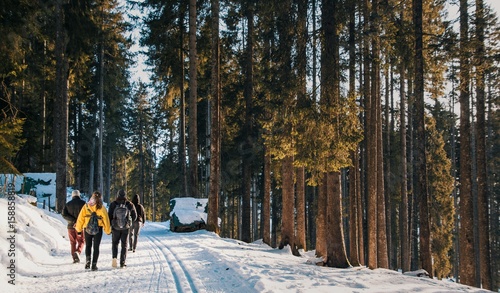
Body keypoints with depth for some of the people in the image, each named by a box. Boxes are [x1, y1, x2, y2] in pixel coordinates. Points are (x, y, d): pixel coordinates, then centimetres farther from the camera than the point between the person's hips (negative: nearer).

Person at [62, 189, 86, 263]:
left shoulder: (68, 204, 6)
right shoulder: (83, 203, -3)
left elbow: (64, 214, -5)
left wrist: (73, 220, -11)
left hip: (71, 226, 2)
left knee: (73, 243, 12)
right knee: (81, 241, 7)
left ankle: (75, 258, 7)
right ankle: (77, 252, -19)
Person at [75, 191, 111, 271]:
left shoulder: (86, 206, 0)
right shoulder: (101, 208, -4)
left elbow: (80, 218, 2)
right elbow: (106, 219, -1)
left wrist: (78, 228, 12)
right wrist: (108, 230, 9)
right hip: (98, 229, -1)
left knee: (88, 245, 16)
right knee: (96, 247, 7)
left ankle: (88, 260, -6)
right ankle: (94, 264, 2)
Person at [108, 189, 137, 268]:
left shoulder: (113, 204, -5)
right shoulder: (129, 205, -2)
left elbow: (109, 216, -6)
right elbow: (134, 216, 3)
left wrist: (110, 225, 7)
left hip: (115, 227, 0)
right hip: (126, 228, 0)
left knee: (115, 243, 16)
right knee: (124, 245, 9)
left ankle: (114, 257, -8)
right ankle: (122, 263, 6)